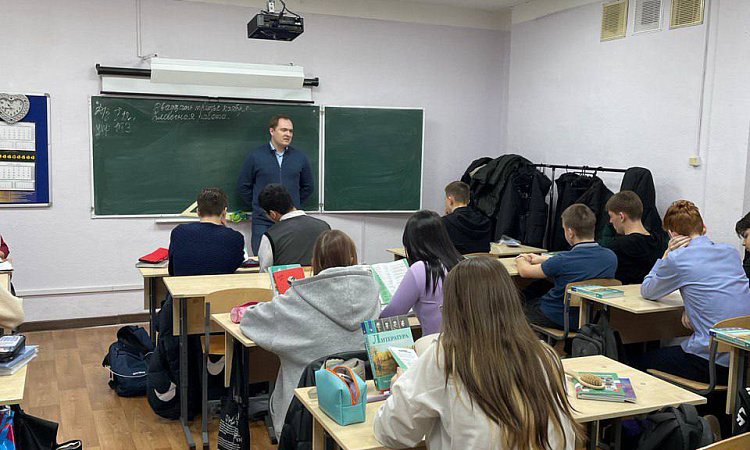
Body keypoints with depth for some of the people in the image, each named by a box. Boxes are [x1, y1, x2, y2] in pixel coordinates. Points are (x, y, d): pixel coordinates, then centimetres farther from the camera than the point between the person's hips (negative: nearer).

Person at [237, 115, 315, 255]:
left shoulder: (300, 157, 7)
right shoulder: (255, 156, 1)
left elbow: (308, 187, 18)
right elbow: (243, 187, 7)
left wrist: (294, 205, 11)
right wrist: (258, 205, 5)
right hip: (263, 222, -2)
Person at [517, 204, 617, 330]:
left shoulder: (562, 260, -29)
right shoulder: (611, 257, -11)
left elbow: (524, 271, -12)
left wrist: (521, 259, 12)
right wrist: (542, 259, 19)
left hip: (559, 321, -6)